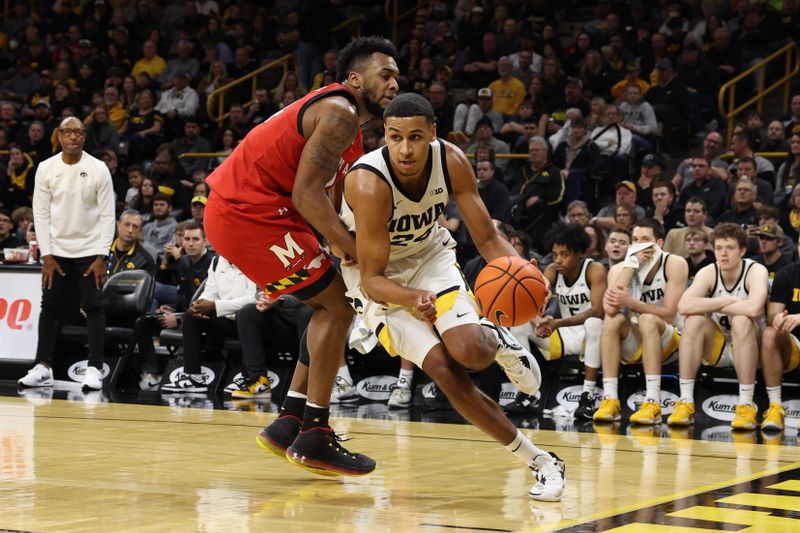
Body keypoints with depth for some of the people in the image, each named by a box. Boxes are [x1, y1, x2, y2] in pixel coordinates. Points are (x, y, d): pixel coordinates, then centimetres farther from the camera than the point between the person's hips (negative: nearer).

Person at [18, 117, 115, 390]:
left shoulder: (98, 169, -7)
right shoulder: (45, 168, -3)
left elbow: (107, 215, -6)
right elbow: (41, 214, -1)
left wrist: (101, 257, -12)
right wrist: (46, 255, -7)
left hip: (90, 250, -2)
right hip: (57, 250, 2)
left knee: (94, 307, -4)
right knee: (50, 306, 2)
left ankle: (94, 368, -2)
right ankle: (43, 368, 6)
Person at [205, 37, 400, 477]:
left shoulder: (347, 124, 19)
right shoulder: (339, 114, -15)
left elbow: (323, 202, 21)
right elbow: (307, 194, -23)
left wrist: (358, 247, 7)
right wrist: (356, 251, -18)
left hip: (237, 208, 11)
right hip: (246, 213, -11)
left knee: (332, 306, 14)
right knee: (336, 305, -7)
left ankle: (289, 424, 16)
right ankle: (313, 437, -4)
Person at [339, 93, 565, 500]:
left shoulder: (451, 161, -21)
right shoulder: (369, 185, -33)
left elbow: (487, 238, -13)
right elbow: (372, 279, -28)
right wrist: (412, 299, -50)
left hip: (428, 254, 3)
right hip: (377, 275, -3)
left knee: (469, 351, -24)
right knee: (444, 370, -19)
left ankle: (497, 340, 16)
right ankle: (538, 462, -7)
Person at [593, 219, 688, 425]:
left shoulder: (674, 264, -13)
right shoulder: (620, 269, -6)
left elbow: (669, 314, -20)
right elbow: (610, 309, -26)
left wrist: (630, 302, -31)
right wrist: (631, 263, -25)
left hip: (667, 342, -3)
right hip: (632, 345, 3)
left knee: (647, 319, -32)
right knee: (612, 320, -25)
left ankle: (652, 402, -39)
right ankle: (609, 400, -28)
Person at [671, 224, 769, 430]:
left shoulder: (756, 271, -18)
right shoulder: (709, 273, -9)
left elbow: (754, 308, -39)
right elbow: (684, 306, -27)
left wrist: (714, 306, -24)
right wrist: (728, 301, -28)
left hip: (753, 349, -3)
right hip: (717, 348, 3)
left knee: (742, 321, -33)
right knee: (694, 320, -24)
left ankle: (746, 405, -30)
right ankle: (685, 402, -23)